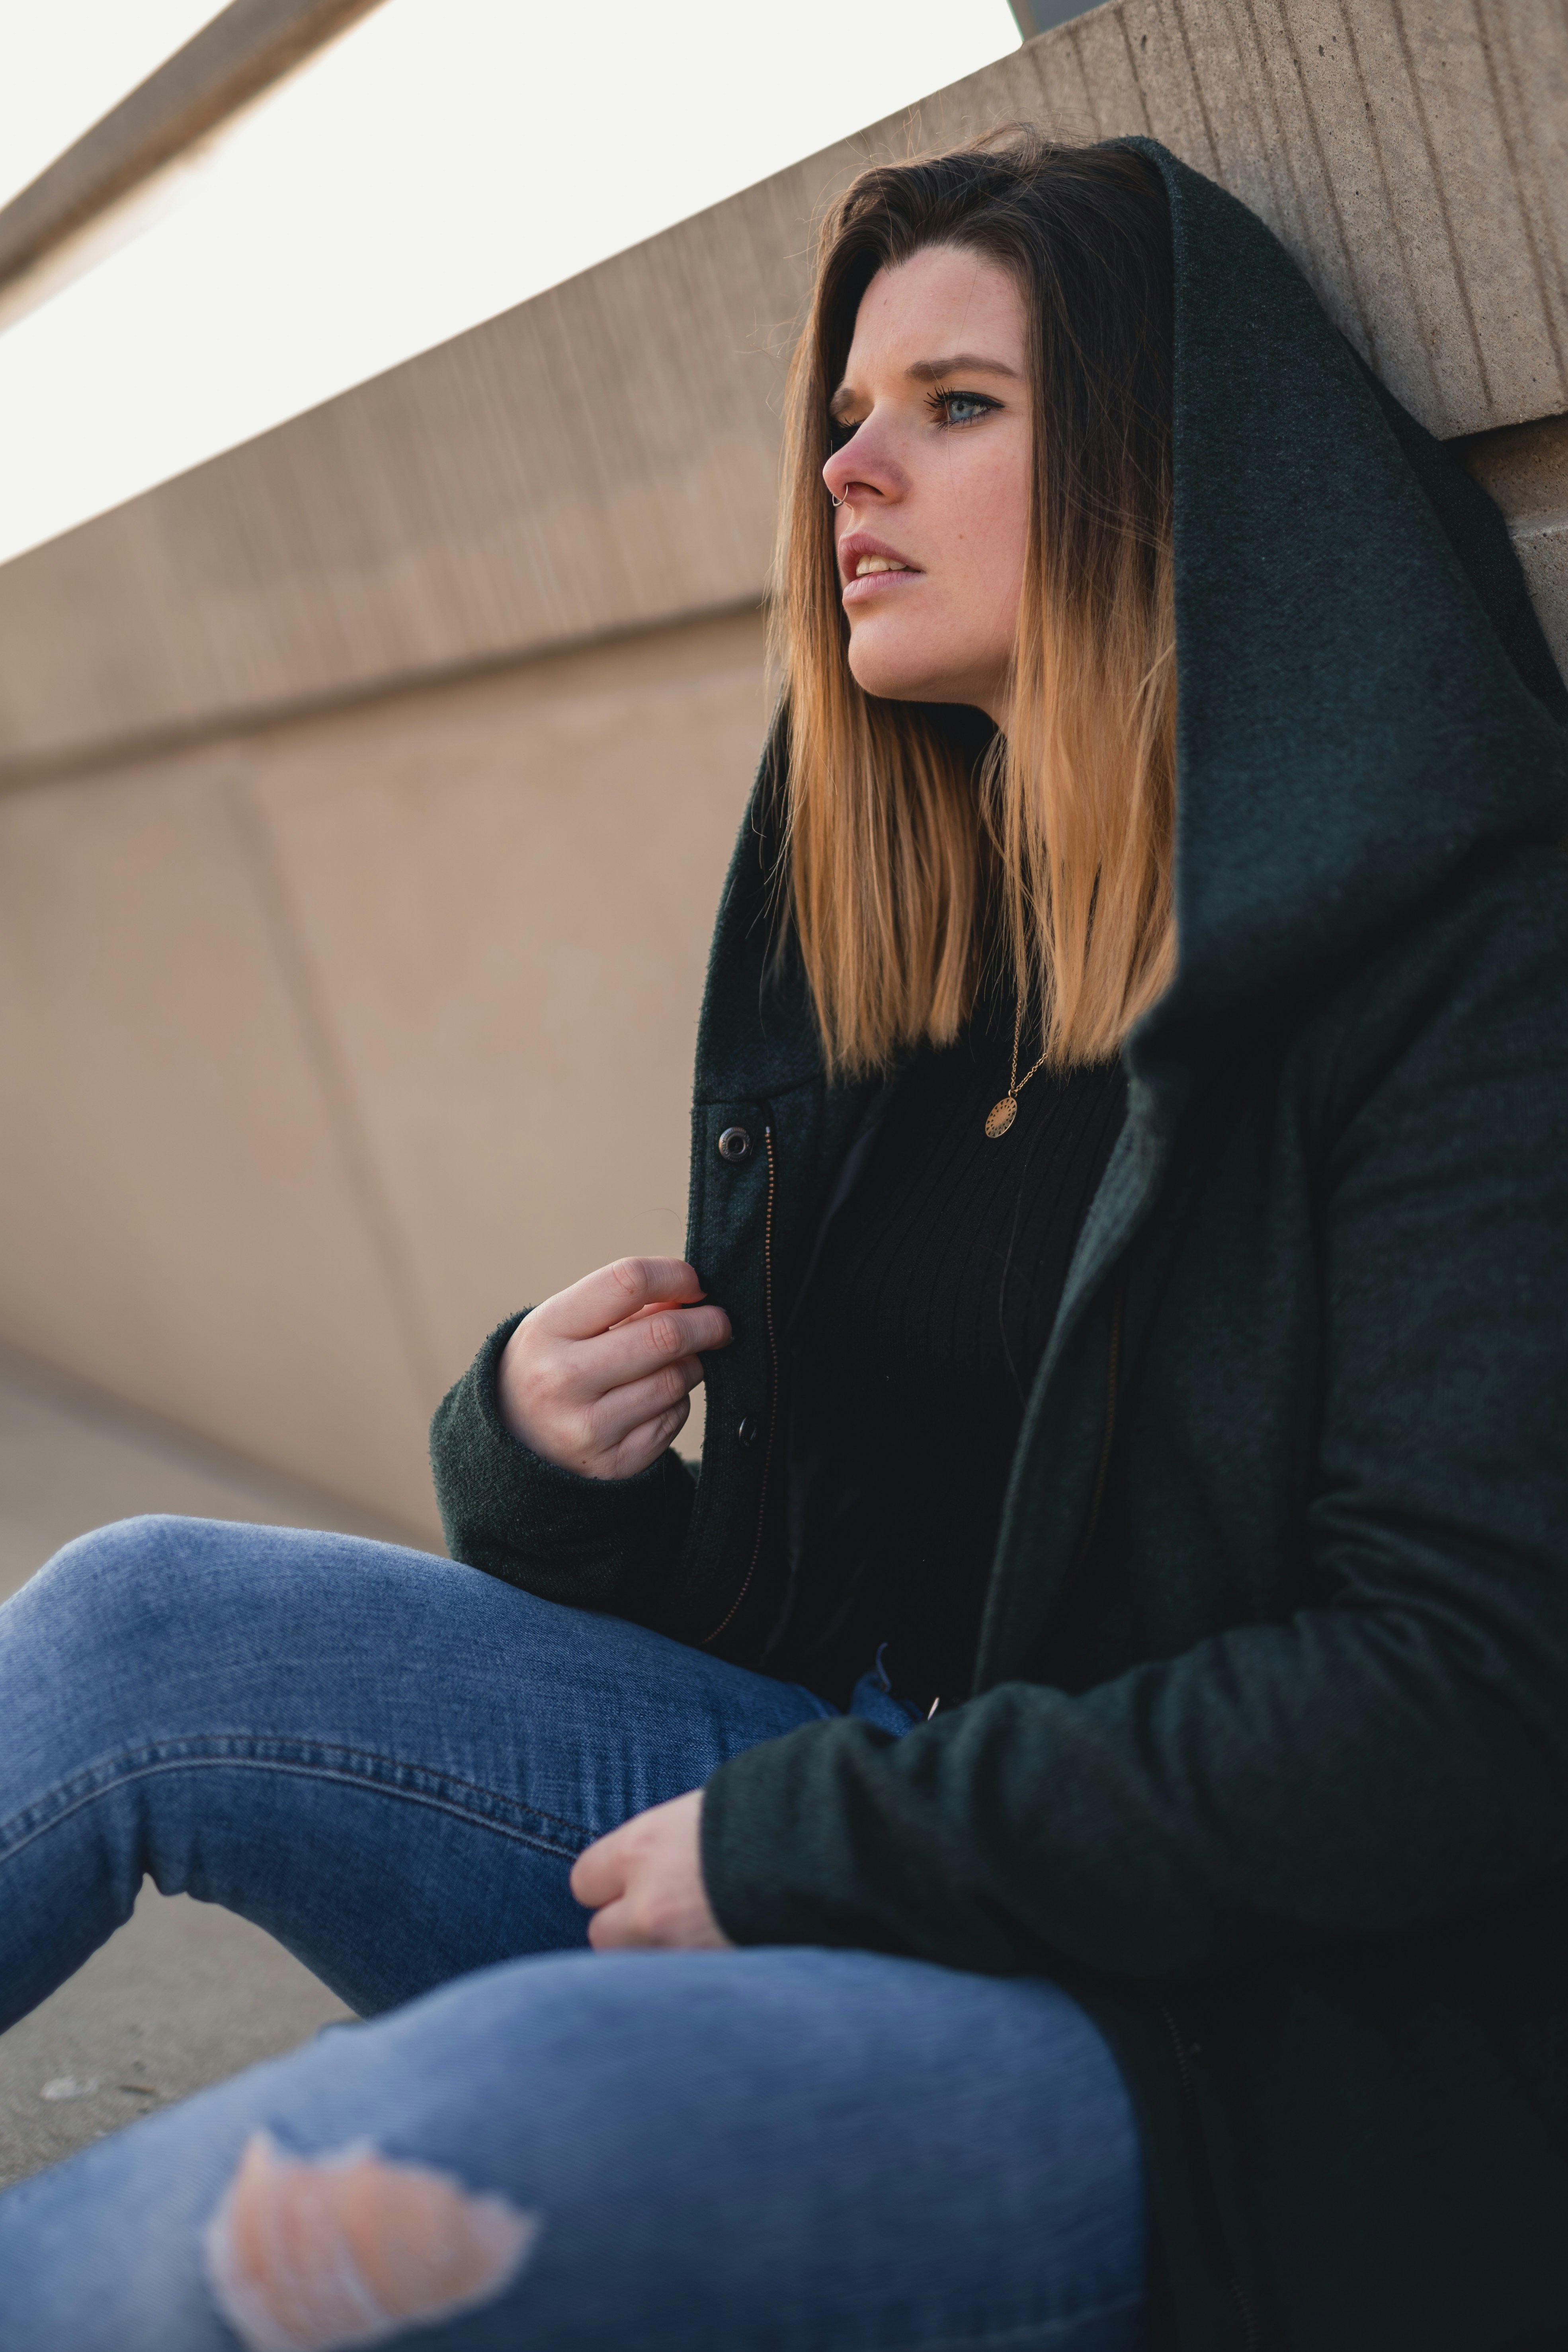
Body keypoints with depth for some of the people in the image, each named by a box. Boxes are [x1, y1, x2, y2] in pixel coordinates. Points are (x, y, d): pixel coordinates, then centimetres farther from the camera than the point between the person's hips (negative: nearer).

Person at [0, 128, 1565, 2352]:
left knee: (450, 2133, -32)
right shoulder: (882, 984, 11)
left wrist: (796, 1845, -17)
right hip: (872, 1835, 7)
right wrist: (550, 1465, -7)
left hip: (1241, 2039, -6)